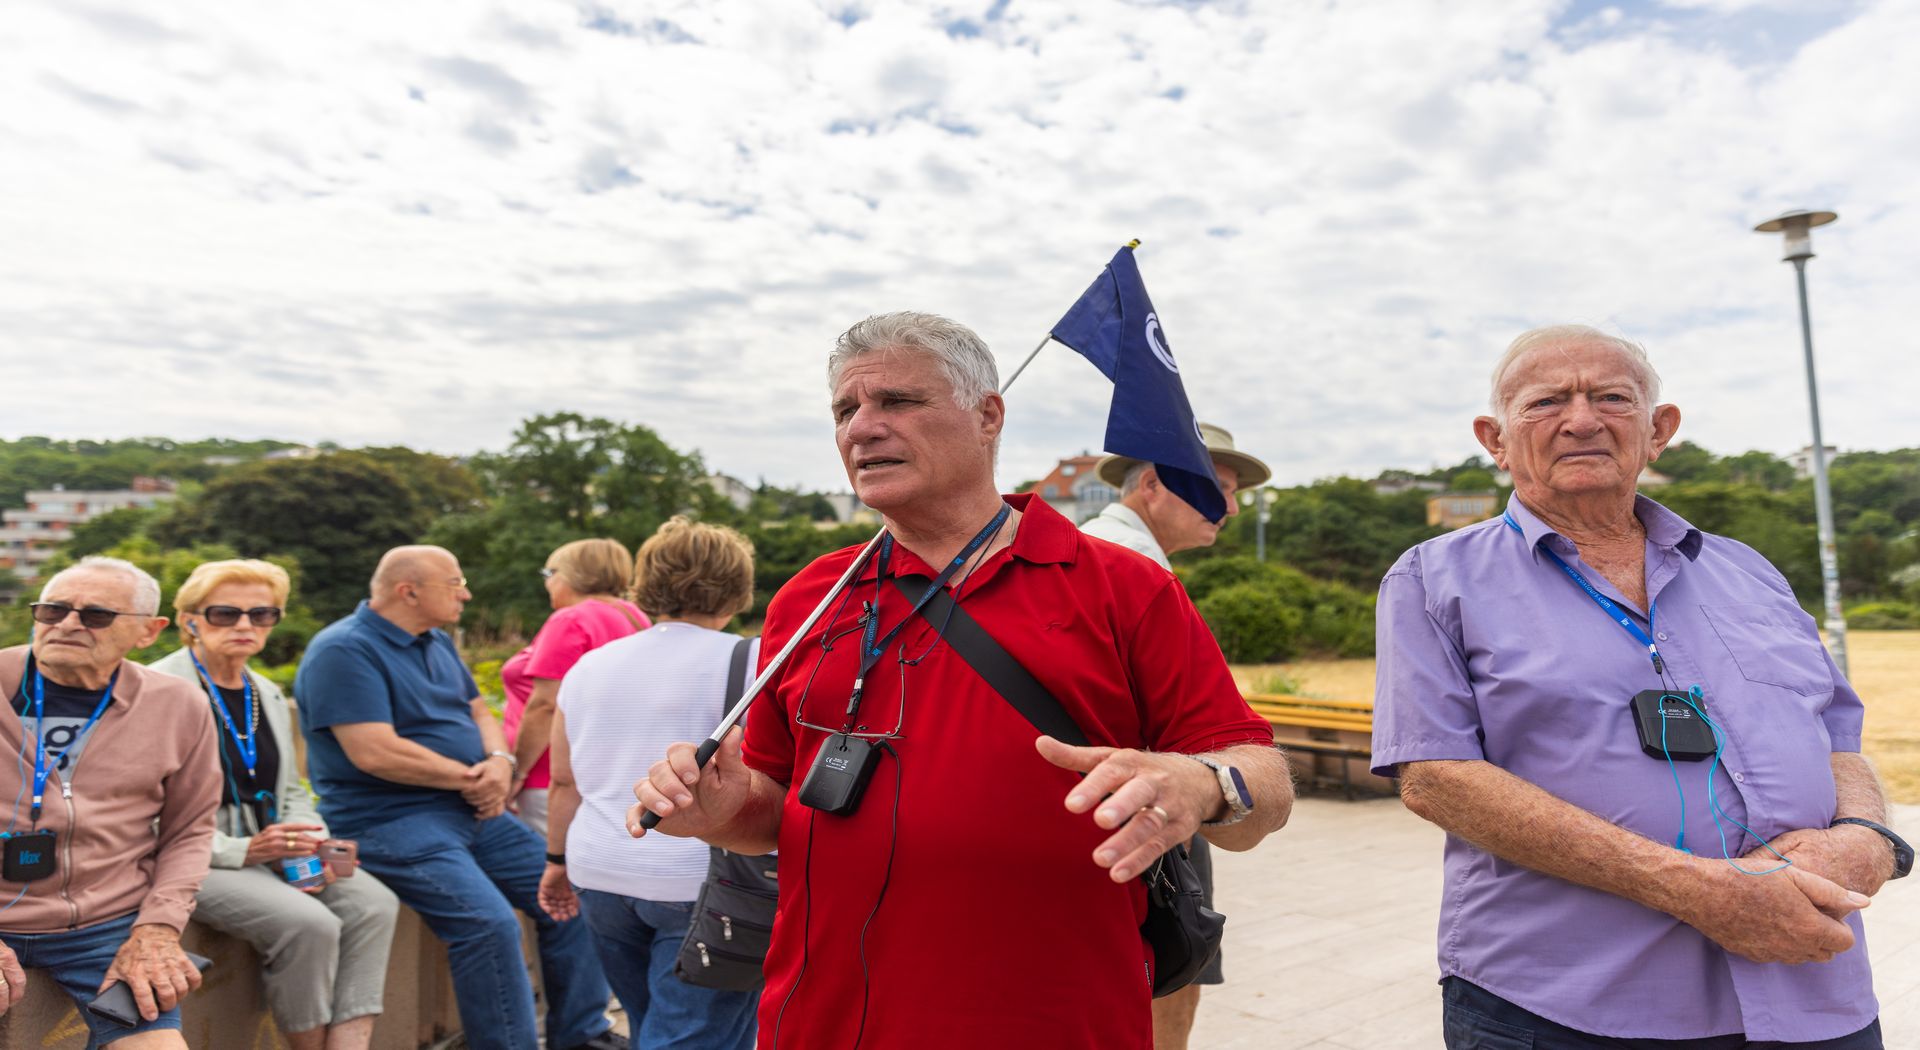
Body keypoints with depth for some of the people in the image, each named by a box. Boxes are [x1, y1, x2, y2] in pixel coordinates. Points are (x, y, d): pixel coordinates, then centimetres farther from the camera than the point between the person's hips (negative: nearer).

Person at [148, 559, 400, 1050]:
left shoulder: (268, 694, 14)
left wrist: (313, 840, -2)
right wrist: (243, 850, -22)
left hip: (269, 849, 7)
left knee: (373, 903, -16)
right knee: (311, 923, -28)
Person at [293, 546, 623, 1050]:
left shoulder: (438, 643, 13)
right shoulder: (344, 651, -14)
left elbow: (479, 712, 17)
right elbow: (375, 753, -23)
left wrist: (500, 761, -6)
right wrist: (470, 777, -13)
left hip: (471, 811, 9)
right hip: (390, 821, -8)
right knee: (490, 923, -27)